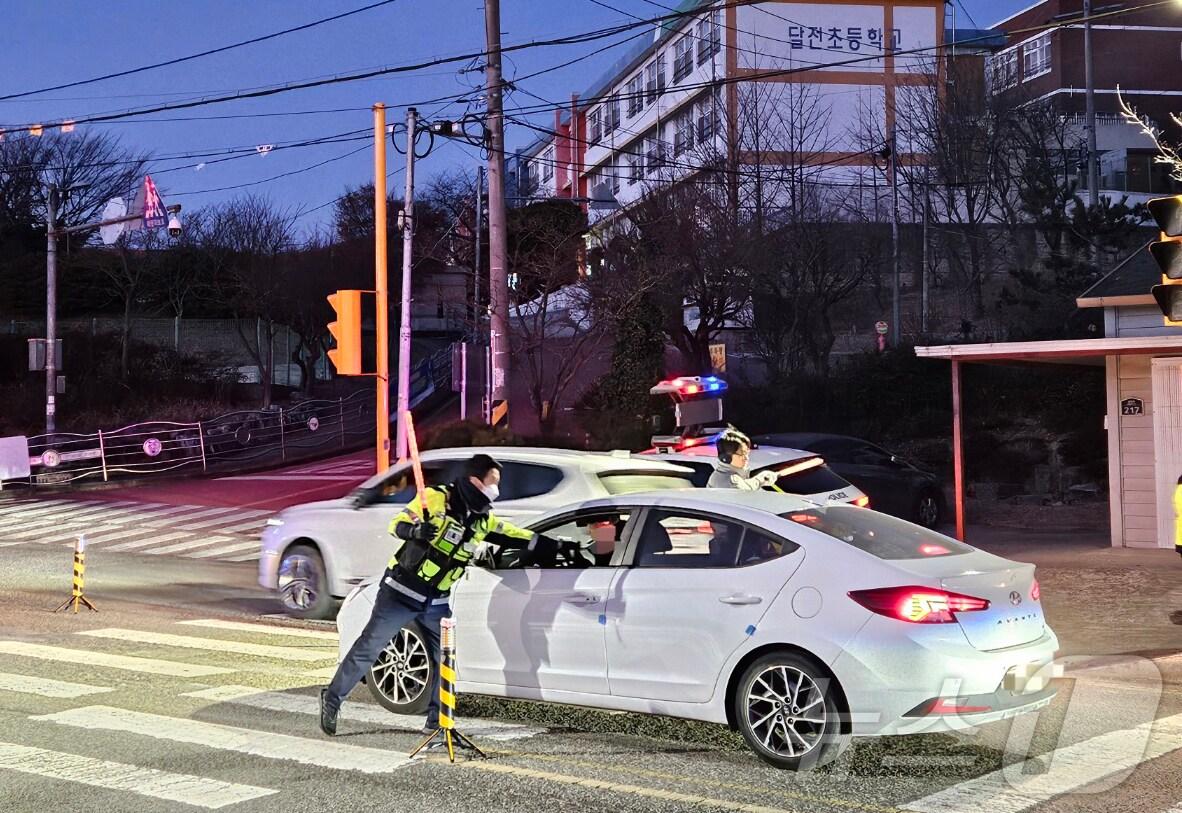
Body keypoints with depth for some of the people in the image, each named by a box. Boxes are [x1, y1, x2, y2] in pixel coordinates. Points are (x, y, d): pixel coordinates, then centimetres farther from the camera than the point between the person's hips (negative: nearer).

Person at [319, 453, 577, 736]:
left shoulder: (483, 519, 6)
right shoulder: (436, 498, -14)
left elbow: (522, 538, 13)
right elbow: (397, 524, -17)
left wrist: (559, 547, 11)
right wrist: (415, 530, -38)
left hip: (436, 602, 6)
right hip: (401, 592, -6)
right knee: (368, 648, -1)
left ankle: (437, 719, 15)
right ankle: (333, 697, 13)